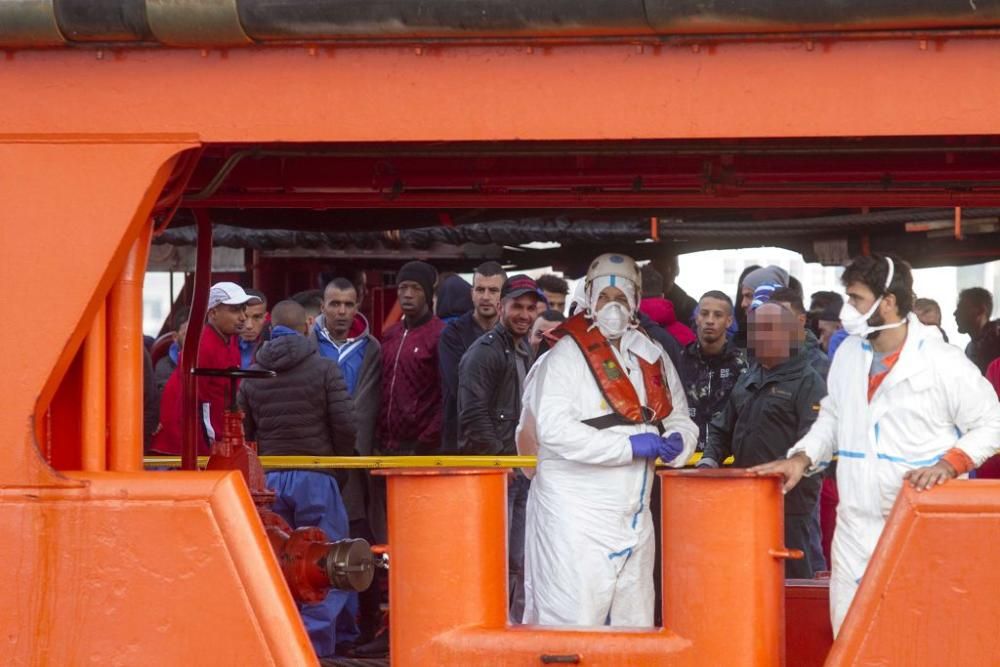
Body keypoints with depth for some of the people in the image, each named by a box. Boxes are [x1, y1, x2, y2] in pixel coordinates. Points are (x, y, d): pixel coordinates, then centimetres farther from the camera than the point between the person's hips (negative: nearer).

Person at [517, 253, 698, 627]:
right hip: (575, 515, -6)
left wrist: (676, 443, -5)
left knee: (634, 625, 8)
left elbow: (680, 420, 20)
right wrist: (629, 446, -20)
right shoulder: (567, 354, -6)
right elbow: (553, 428, -18)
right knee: (574, 626, -9)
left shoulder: (652, 357, 13)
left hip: (634, 517, 6)